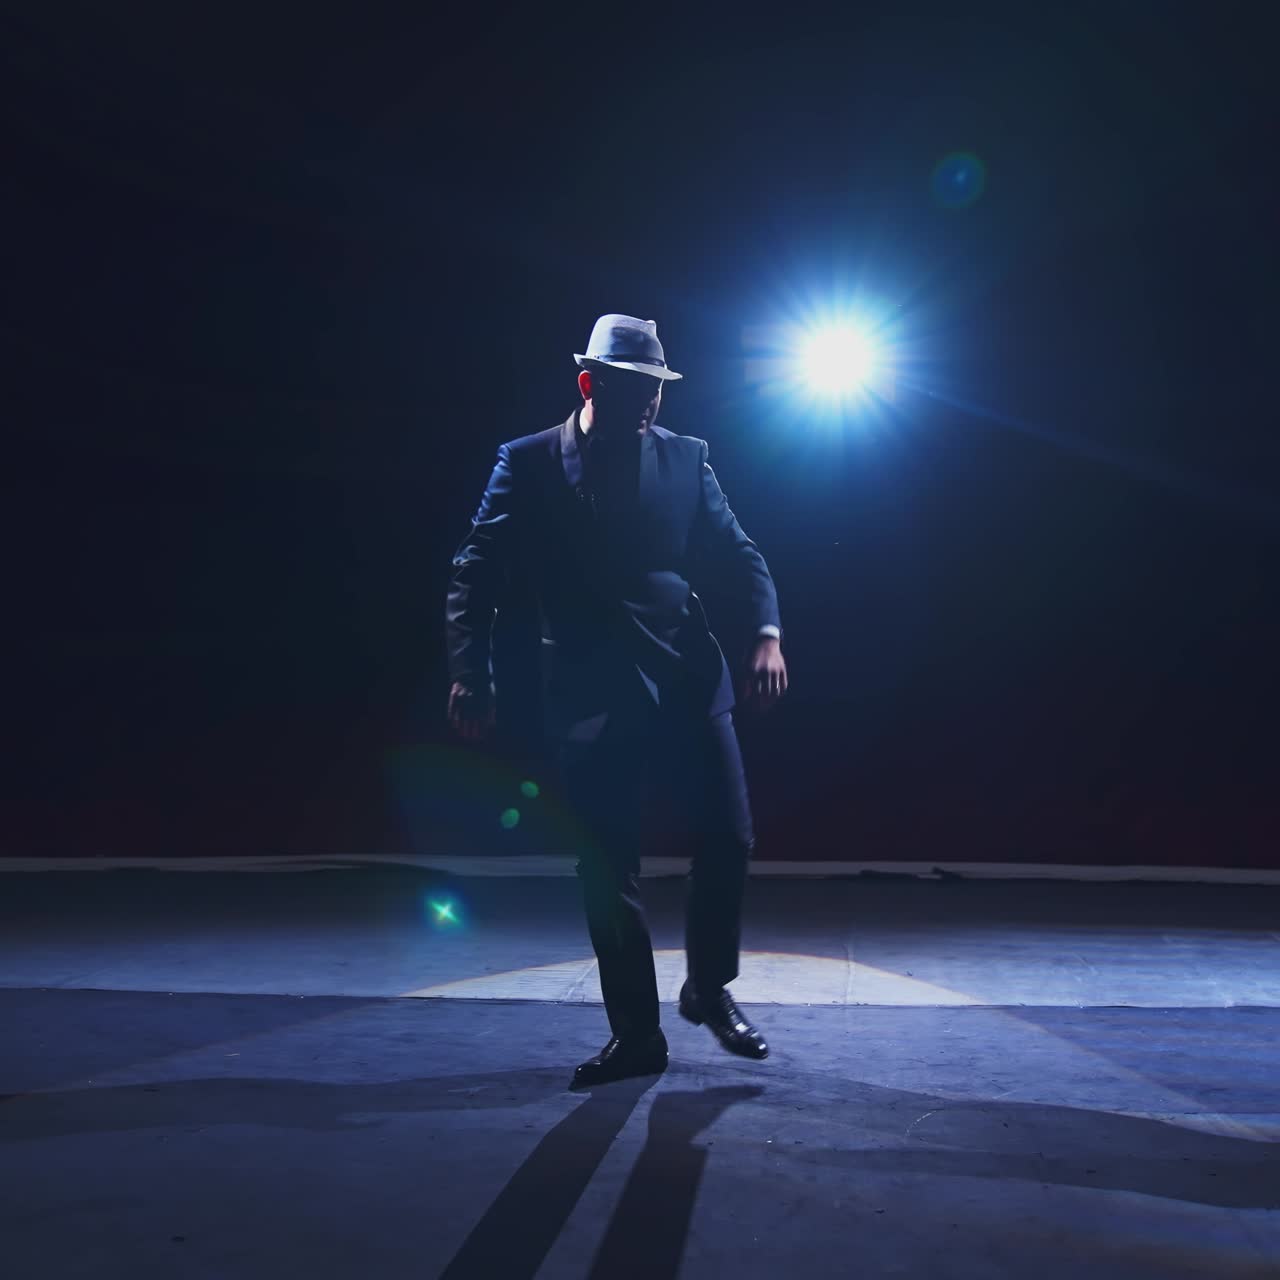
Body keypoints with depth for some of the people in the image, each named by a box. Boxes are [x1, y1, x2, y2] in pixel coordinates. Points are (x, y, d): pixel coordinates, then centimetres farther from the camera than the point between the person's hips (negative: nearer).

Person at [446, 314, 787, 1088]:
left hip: (689, 679, 2)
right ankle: (636, 1033, 17)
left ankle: (710, 988, 25)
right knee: (609, 867, 2)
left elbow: (738, 554, 7)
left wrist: (768, 633, -10)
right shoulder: (530, 464, 2)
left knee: (729, 835, 0)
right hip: (591, 692, -2)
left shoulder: (686, 458, 7)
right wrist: (470, 671, -12)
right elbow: (477, 573, -1)